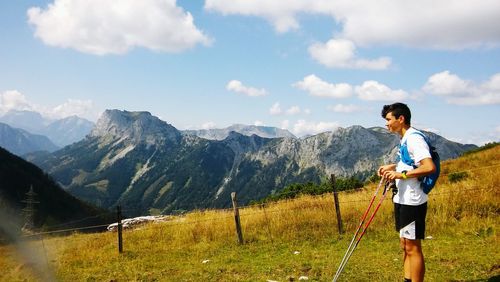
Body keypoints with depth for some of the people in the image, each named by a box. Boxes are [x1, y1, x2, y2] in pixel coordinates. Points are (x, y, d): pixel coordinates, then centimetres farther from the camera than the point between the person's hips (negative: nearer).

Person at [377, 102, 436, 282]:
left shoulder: (414, 138, -17)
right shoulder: (405, 139, 14)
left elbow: (429, 167, -28)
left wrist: (401, 174, -25)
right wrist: (393, 167, 15)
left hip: (412, 203, -10)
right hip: (403, 200, 10)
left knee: (412, 247, -3)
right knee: (405, 245, 17)